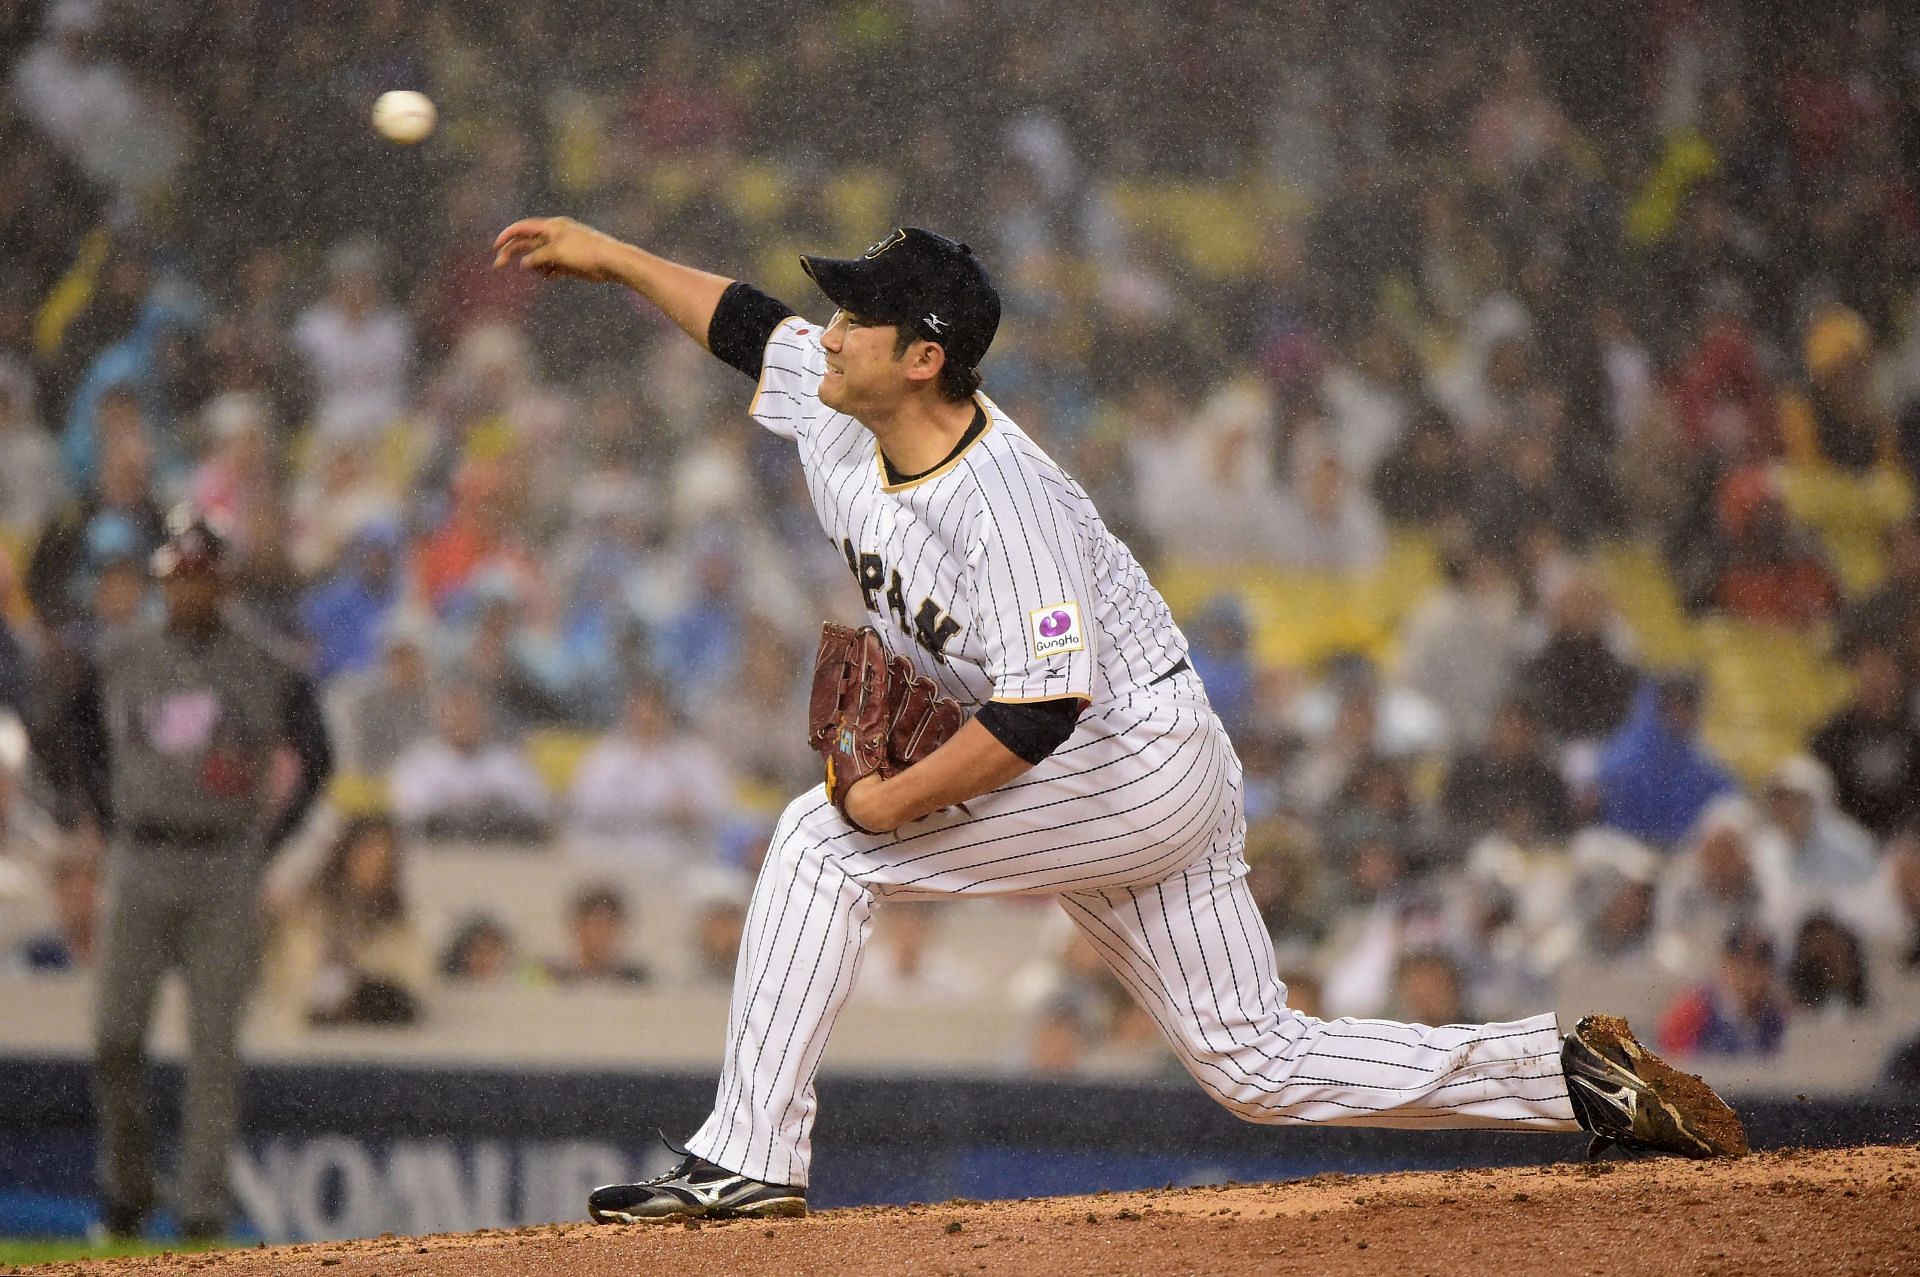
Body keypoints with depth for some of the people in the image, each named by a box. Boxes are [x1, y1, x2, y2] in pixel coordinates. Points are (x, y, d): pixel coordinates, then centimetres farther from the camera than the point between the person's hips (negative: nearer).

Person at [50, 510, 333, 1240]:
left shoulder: (266, 669, 1)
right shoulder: (119, 665, 6)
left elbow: (316, 761, 11)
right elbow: (83, 749, 21)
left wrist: (267, 842, 4)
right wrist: (112, 829, 11)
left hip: (226, 876, -1)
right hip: (140, 869, 1)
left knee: (214, 1043, -3)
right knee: (115, 1036, -3)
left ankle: (202, 1204, 0)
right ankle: (125, 1187, 14)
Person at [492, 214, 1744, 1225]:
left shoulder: (1005, 501, -27)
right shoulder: (839, 415, -1)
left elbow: (1042, 712, -32)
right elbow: (749, 322, 19)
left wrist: (890, 802, -26)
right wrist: (610, 254, 19)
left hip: (1144, 760, -10)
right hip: (1119, 787, 10)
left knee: (825, 840, -14)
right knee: (1261, 1063, 10)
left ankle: (750, 1156, -13)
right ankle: (1580, 1079, 11)